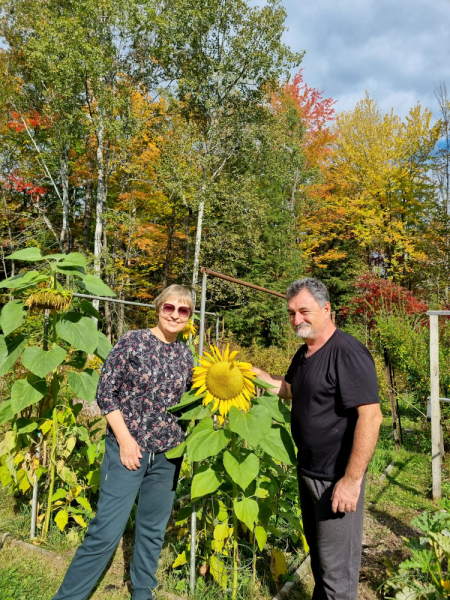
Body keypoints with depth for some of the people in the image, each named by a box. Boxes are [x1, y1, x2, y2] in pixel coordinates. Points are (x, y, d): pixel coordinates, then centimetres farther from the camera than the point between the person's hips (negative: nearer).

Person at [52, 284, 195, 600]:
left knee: (153, 530, 17)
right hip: (127, 448, -4)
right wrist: (125, 439, -13)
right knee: (107, 530, -1)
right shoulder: (133, 341, -10)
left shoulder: (186, 354, 3)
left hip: (167, 455, 4)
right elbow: (106, 391, -9)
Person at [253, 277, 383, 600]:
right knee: (317, 554, 25)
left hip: (337, 480, -8)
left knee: (337, 569, 7)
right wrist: (251, 372, 6)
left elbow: (371, 416, -25)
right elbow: (288, 388, 20)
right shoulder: (304, 353, 6)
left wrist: (352, 479, -24)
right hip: (307, 472, 8)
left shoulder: (347, 352, -21)